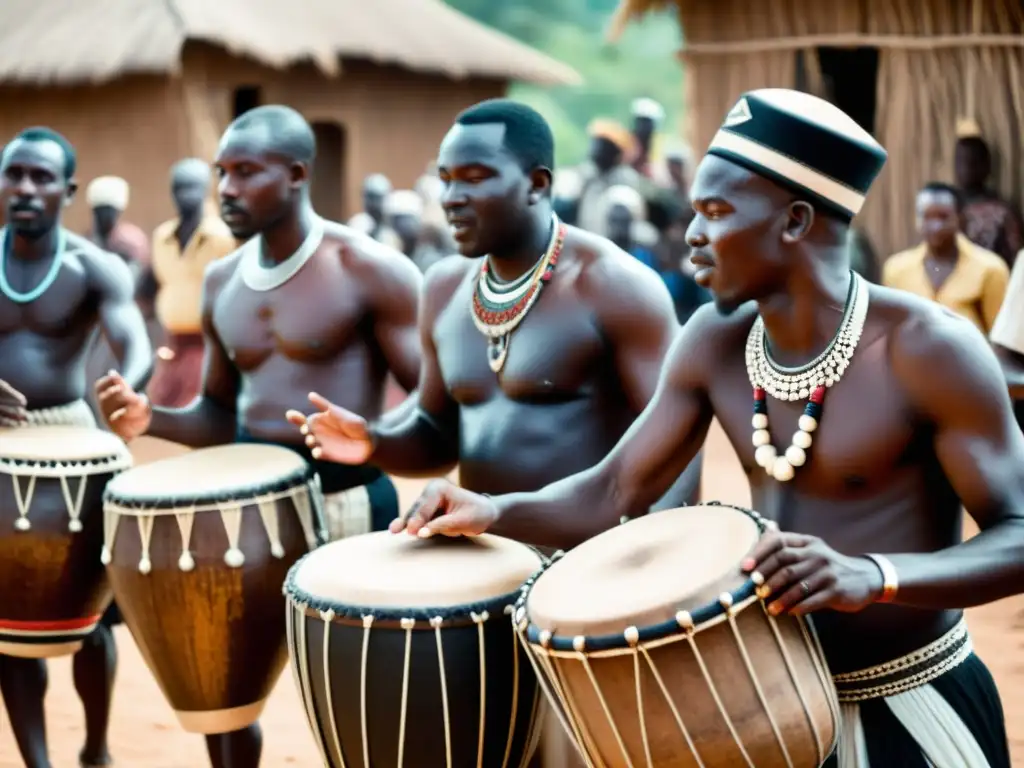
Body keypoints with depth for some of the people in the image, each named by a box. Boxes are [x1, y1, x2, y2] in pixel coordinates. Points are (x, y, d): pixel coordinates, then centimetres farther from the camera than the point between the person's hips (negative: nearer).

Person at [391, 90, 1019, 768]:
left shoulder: (927, 347, -19)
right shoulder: (715, 343, -2)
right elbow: (615, 495, 2)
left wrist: (872, 576, -35)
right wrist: (491, 511, -15)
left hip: (909, 709, -5)